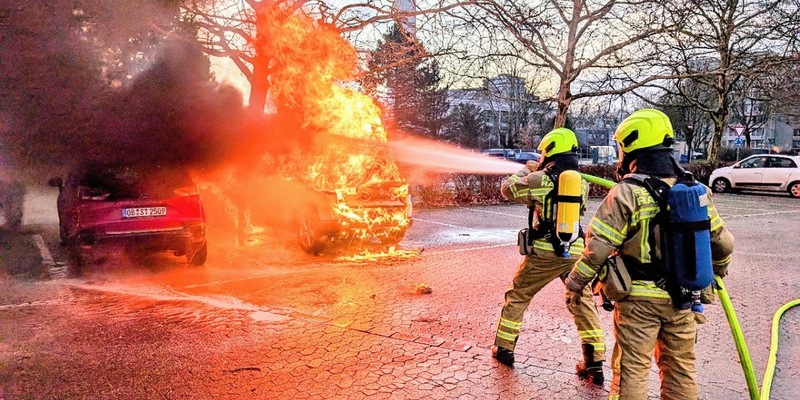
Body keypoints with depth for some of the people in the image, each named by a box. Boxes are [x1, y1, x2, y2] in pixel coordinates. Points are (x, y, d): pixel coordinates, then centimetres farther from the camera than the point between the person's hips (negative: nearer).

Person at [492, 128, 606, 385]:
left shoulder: (539, 180, -10)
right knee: (584, 304, 12)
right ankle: (595, 363, 10)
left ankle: (504, 349, 23)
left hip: (544, 253, -3)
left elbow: (508, 189, 4)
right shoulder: (582, 183, 5)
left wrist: (525, 171, 21)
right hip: (575, 252, 4)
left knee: (517, 297, 15)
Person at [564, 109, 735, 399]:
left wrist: (574, 285, -5)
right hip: (682, 298, 5)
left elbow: (597, 247, -17)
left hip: (638, 298, -5)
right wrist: (717, 272, 28)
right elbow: (722, 243, 8)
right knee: (680, 366, 19)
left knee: (632, 369, 6)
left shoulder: (626, 193, -16)